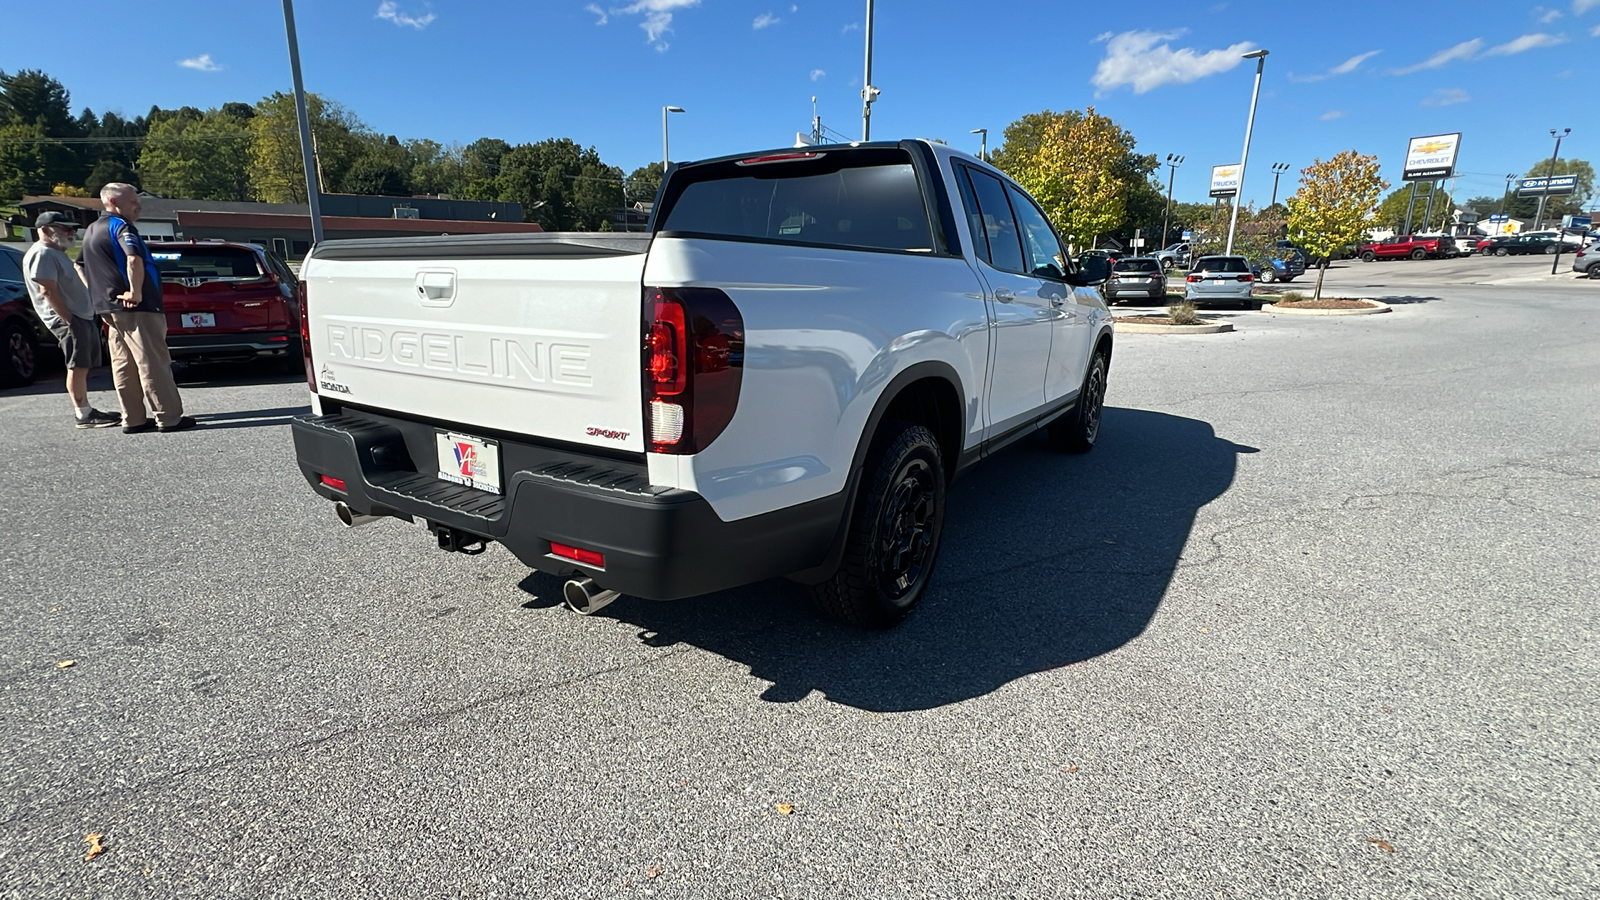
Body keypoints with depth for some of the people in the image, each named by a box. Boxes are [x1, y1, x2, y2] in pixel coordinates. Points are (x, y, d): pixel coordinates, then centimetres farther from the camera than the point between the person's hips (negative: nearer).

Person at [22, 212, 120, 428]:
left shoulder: (55, 253, 21)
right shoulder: (42, 254, -11)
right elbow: (48, 291, -19)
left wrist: (76, 318, 18)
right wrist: (69, 320, -21)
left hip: (82, 317, 10)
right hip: (68, 320, -10)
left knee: (82, 367, 12)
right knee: (77, 367, -9)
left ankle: (86, 410, 17)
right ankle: (84, 416, -8)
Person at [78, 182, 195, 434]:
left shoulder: (91, 231, 20)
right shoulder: (121, 227, -10)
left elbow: (80, 265, 31)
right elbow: (134, 259, -29)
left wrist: (97, 292, 25)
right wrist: (136, 292, -22)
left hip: (110, 307, 9)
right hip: (136, 308, -9)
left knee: (124, 366, 9)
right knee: (153, 363, -8)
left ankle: (133, 419, 12)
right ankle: (169, 417, -7)